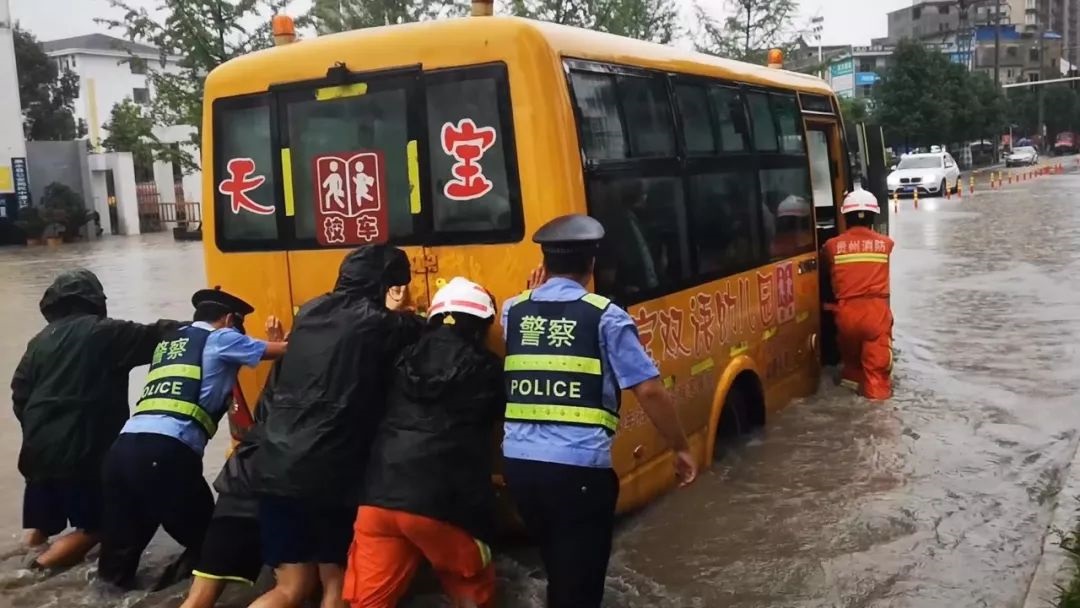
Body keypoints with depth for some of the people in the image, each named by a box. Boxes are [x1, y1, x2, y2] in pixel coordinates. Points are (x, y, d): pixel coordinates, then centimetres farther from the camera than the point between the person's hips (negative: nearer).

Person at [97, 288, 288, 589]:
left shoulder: (168, 341, 29)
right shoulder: (220, 338, 11)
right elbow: (280, 350, 8)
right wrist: (279, 340, 33)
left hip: (124, 446, 7)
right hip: (165, 452, -7)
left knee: (124, 546, 13)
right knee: (207, 540, 10)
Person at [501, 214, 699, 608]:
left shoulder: (512, 310, 8)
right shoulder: (605, 316, -3)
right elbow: (649, 390, -6)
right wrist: (680, 448, 7)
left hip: (519, 461, 5)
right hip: (580, 465, -5)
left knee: (557, 568, 26)